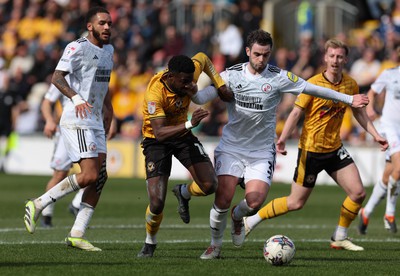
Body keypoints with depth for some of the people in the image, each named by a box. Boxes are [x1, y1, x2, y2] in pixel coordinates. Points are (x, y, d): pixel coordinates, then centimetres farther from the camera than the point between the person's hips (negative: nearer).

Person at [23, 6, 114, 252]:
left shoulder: (108, 50, 16)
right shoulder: (78, 48, -11)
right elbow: (57, 77, -21)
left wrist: (108, 109, 31)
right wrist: (76, 98, -36)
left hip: (95, 121, 9)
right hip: (76, 121, -9)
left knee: (100, 177, 1)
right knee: (89, 175, -18)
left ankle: (77, 234, 4)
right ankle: (38, 204, -5)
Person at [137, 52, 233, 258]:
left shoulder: (190, 74, -19)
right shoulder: (155, 93, -34)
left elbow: (203, 58, 6)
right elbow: (159, 132, -42)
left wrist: (220, 86, 1)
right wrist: (189, 124, -54)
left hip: (183, 134, 5)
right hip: (156, 141, -5)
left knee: (209, 185, -11)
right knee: (157, 202, -15)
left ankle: (183, 193, 26)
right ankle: (150, 244, 15)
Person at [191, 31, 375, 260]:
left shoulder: (279, 78, -5)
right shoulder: (232, 74, -5)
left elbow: (313, 89, 3)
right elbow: (202, 97, -10)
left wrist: (348, 99, 6)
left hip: (262, 151, 0)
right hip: (231, 148, 0)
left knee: (255, 202, -15)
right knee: (223, 198, -14)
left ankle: (237, 216, 23)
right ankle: (215, 245, 10)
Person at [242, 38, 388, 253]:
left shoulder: (350, 84, 1)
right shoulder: (313, 84, -15)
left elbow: (358, 112, 16)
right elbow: (296, 112, -14)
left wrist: (375, 135, 10)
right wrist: (283, 138, -26)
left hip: (334, 148, 5)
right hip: (311, 149, -5)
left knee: (358, 193, -5)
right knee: (296, 203, -1)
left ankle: (340, 237, 13)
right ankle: (250, 220, 15)